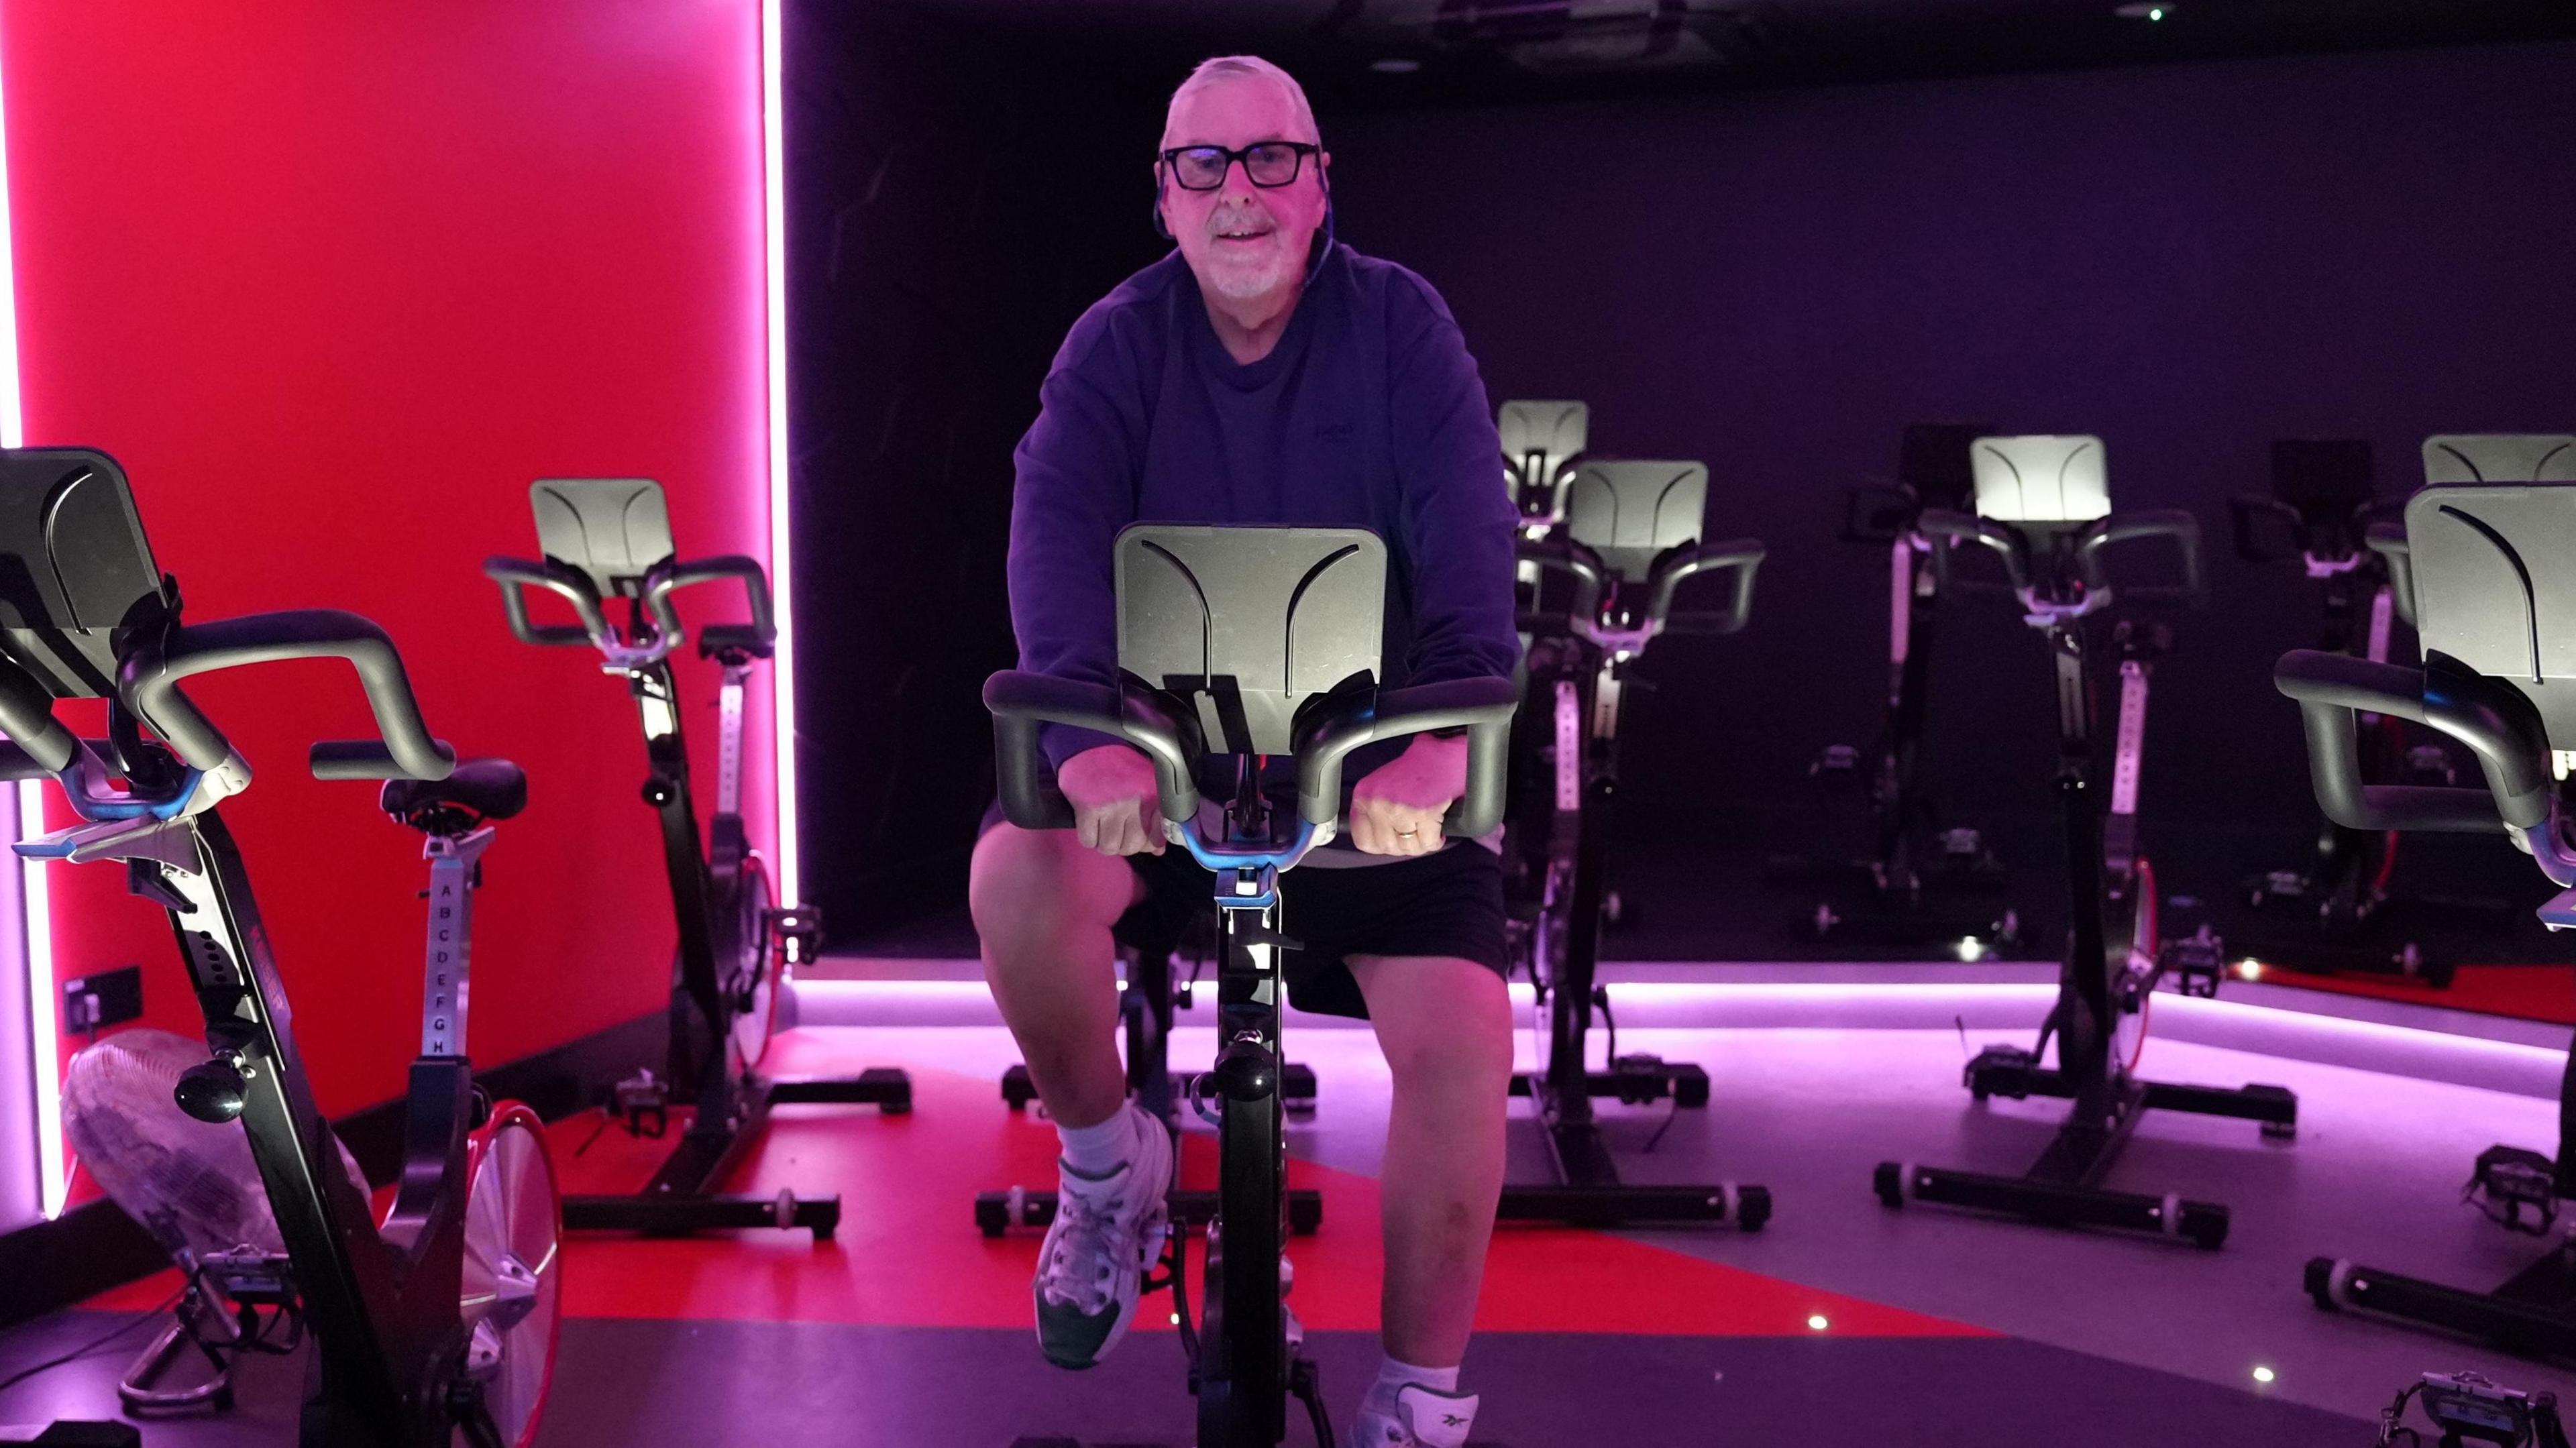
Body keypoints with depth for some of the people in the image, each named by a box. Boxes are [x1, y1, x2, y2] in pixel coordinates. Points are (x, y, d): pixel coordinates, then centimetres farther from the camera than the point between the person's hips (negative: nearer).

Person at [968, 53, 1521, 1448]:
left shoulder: (1397, 322, -4)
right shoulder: (1118, 342, -2)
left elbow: (1468, 532, -19)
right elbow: (1057, 527, -19)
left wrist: (1443, 734, -38)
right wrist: (1087, 731, -40)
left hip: (1374, 756, 0)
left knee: (1462, 1030, -21)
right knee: (1018, 874, -29)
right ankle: (1109, 1163, 2)